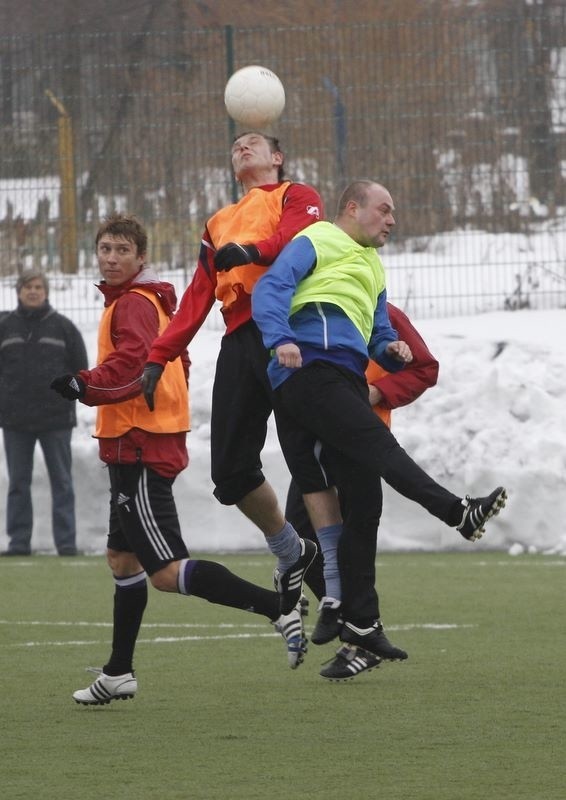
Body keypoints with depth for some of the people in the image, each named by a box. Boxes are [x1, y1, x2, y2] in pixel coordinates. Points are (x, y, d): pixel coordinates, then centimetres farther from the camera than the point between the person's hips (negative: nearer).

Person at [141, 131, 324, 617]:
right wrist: (159, 356, 14)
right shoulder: (219, 225, 31)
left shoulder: (297, 197, 13)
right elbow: (198, 296, 24)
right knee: (231, 471, 1)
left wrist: (252, 251, -30)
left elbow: (298, 236, -10)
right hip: (240, 339, 6)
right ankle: (290, 555, 21)